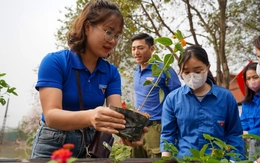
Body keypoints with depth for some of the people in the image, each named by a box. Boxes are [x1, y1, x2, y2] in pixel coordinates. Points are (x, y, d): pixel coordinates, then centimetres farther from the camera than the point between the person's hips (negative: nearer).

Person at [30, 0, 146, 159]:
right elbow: (51, 115, -26)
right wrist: (89, 117, -45)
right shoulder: (54, 61, -15)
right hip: (54, 146, -4)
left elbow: (117, 113, -13)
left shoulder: (111, 72, -1)